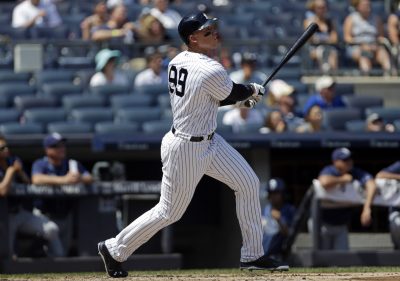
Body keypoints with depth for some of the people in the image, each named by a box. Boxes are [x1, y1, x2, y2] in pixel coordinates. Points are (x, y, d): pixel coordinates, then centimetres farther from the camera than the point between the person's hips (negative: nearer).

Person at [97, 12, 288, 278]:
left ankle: (253, 255, 17)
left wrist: (243, 96, 11)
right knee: (169, 212, 5)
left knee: (248, 183, 9)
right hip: (186, 150, -10)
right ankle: (115, 249, 22)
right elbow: (233, 93, -7)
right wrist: (253, 91, 14)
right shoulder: (212, 72, -26)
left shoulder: (177, 62, 1)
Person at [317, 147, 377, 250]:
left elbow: (371, 185, -25)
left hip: (341, 225, 4)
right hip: (324, 224, -4)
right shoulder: (329, 171, -18)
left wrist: (367, 208, -39)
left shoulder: (356, 173, -8)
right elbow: (324, 182, -44)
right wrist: (343, 180, -26)